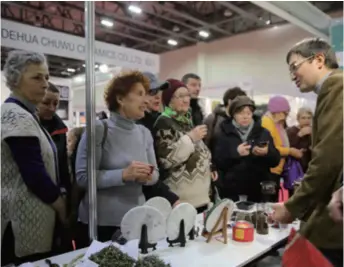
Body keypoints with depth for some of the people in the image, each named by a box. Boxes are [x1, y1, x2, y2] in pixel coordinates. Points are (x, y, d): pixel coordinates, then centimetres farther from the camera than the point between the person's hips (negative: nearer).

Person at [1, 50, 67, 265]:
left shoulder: (21, 114, 12)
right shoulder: (19, 118, -18)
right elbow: (36, 176, -24)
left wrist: (58, 201, 12)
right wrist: (63, 207, -10)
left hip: (22, 217, 10)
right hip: (26, 223, -10)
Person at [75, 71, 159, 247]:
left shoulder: (144, 133, 6)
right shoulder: (99, 128, -12)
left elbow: (155, 173, 10)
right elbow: (83, 177, -17)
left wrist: (148, 177, -12)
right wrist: (123, 175, -26)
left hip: (136, 219, 6)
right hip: (101, 221, -5)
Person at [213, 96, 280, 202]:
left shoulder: (263, 132, 7)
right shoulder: (225, 134, 1)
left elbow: (276, 160, 3)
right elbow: (218, 162, -6)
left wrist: (267, 153, -17)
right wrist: (235, 152, -20)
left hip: (259, 191, 2)